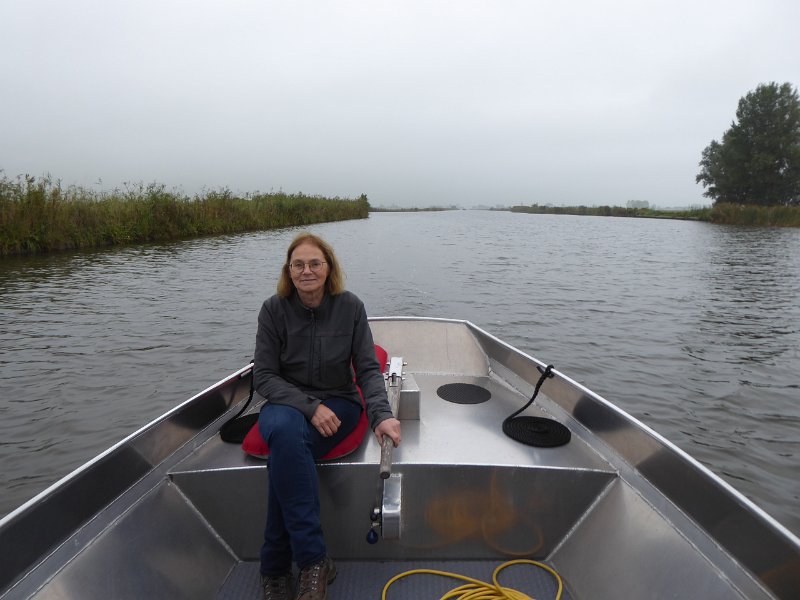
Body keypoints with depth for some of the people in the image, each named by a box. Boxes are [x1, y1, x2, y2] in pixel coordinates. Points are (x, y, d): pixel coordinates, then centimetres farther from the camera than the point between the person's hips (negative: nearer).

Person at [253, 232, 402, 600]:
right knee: (284, 431, -36)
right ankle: (313, 560, -29)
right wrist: (310, 407, -19)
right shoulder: (274, 309, -5)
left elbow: (368, 370, -4)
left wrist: (381, 414, -22)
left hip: (337, 402, 0)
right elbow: (263, 376, -5)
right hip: (286, 403, 1)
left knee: (285, 452, -32)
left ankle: (275, 567, -16)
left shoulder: (350, 306, -5)